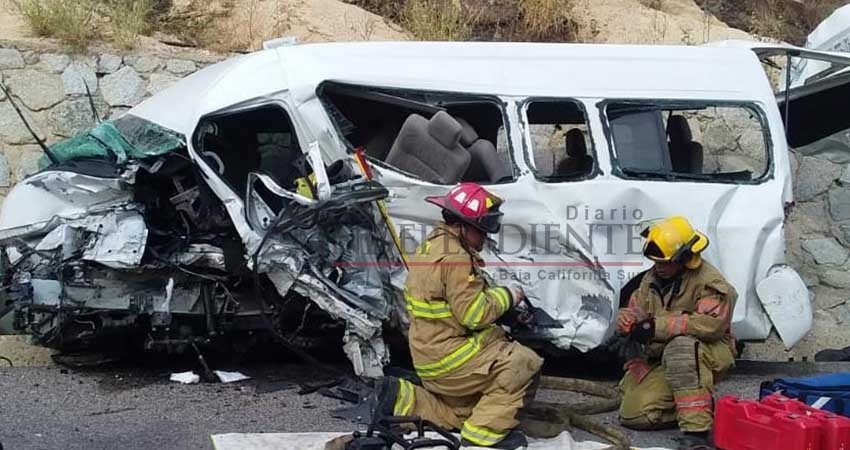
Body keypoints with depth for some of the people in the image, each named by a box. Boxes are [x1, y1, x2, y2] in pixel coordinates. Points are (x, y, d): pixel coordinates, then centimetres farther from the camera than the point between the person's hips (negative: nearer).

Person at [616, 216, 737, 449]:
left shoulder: (709, 281, -15)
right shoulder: (652, 278, 8)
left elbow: (711, 324, -28)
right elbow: (634, 310, 14)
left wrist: (659, 326, -29)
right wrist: (626, 320, -14)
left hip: (708, 353, -7)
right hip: (662, 360, 7)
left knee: (680, 347, -43)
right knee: (632, 415, -10)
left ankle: (697, 429, -40)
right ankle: (701, 405, 8)